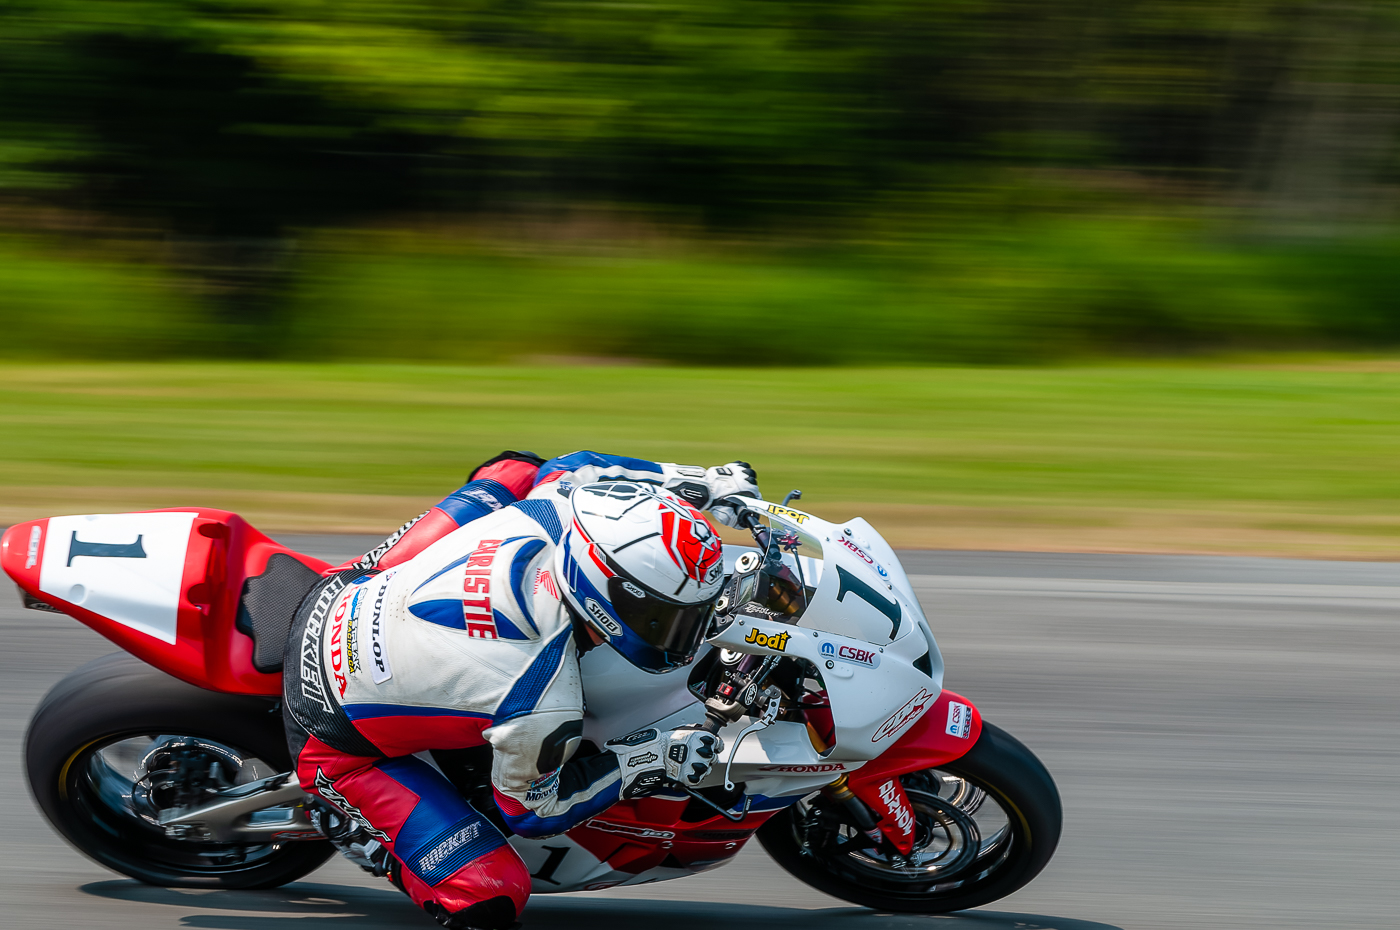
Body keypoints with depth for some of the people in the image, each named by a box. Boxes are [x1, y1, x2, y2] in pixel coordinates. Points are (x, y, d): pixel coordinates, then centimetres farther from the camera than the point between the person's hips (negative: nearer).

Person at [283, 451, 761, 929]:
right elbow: (531, 808, -14)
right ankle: (375, 838, 13)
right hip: (339, 741, -7)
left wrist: (698, 481, 3)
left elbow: (575, 467, 4)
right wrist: (649, 762, -16)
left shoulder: (551, 511, -24)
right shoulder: (546, 708, -36)